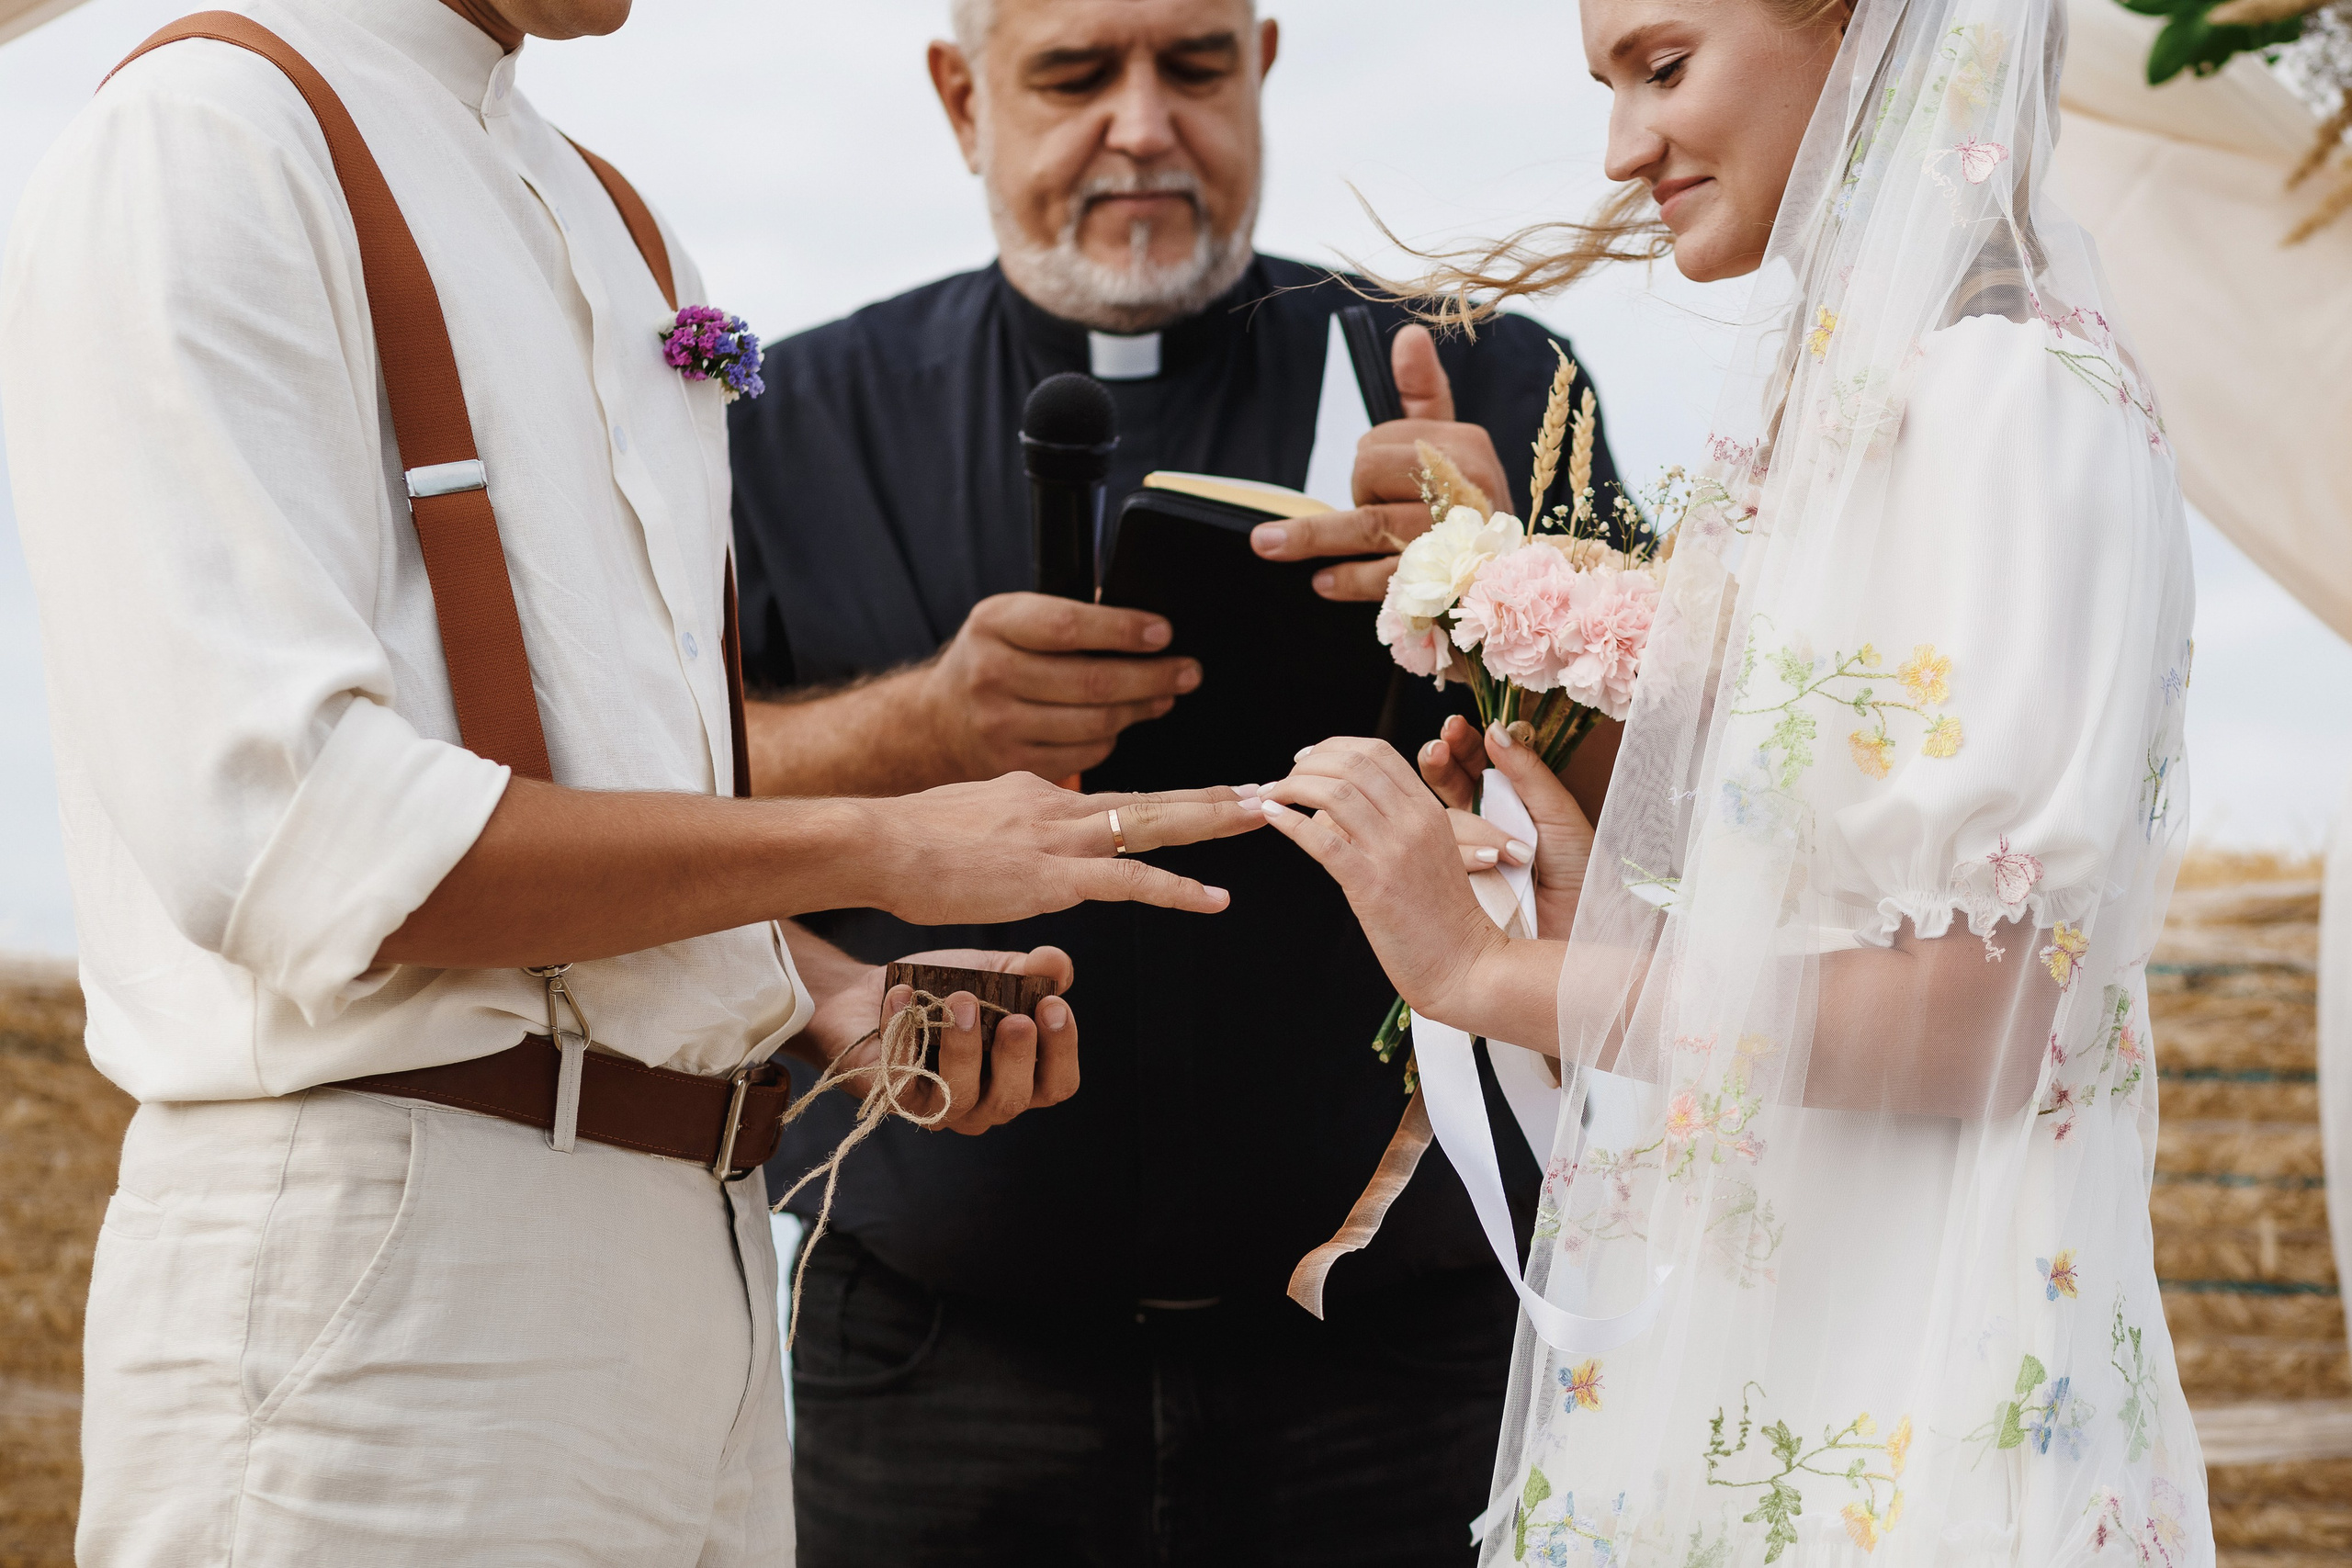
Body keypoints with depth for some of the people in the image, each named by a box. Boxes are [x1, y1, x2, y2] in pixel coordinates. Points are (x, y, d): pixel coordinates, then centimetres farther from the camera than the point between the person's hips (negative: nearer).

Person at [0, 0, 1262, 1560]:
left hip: (698, 1243, 8)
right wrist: (881, 846, -15)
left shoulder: (619, 230, 19)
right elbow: (276, 831, -20)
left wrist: (834, 998, 2)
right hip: (380, 1253, -8)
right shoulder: (200, 145, -9)